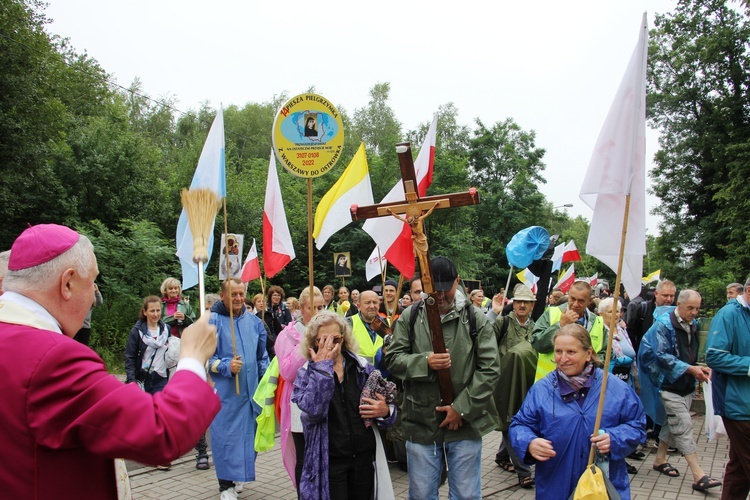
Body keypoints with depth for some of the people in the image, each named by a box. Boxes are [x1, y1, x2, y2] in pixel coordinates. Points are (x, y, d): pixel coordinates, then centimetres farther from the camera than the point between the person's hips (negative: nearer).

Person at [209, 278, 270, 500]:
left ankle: (239, 475, 30)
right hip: (224, 392, -5)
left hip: (251, 390, 5)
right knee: (225, 435, 0)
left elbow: (262, 356, 17)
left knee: (249, 433, 11)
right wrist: (226, 366, -22)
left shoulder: (253, 321, 8)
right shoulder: (213, 321, -7)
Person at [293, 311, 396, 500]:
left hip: (365, 458, 3)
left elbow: (384, 407, 8)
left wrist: (385, 412, -15)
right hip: (329, 462, -2)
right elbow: (313, 411, -23)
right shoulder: (306, 374, -4)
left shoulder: (363, 367, 1)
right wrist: (322, 367, -21)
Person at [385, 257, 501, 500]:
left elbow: (489, 369, -6)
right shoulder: (410, 317, 1)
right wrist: (425, 362, -18)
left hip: (465, 423, -1)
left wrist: (461, 408, -11)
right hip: (421, 423, 1)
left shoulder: (476, 319, -3)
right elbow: (392, 358, 0)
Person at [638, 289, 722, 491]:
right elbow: (662, 356, -21)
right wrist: (690, 369, -24)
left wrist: (698, 368, 4)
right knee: (684, 425, -11)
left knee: (672, 423, 15)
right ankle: (699, 476, -11)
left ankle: (660, 460, 30)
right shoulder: (663, 324, -16)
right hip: (669, 383, -8)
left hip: (686, 383, 8)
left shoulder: (693, 325, 9)